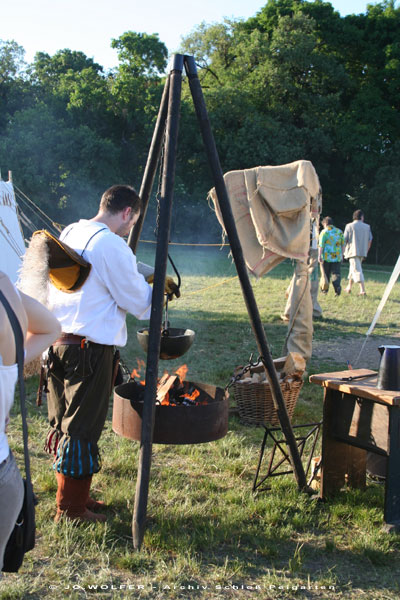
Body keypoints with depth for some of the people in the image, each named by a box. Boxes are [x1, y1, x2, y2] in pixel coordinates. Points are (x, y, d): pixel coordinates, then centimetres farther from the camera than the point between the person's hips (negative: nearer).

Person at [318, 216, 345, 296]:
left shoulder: (324, 232, -4)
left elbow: (321, 245, -11)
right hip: (337, 257, 3)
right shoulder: (339, 232, 10)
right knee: (336, 273, 2)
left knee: (326, 274, 10)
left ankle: (325, 289, 19)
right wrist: (341, 254, 18)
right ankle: (337, 286, -22)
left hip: (326, 257, -3)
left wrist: (319, 255, -11)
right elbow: (343, 244, 11)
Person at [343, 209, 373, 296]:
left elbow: (344, 240, -5)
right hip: (362, 252, 5)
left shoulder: (349, 226, -4)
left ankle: (363, 290, -18)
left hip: (353, 252, -5)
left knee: (357, 271, -8)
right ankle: (349, 287, 31)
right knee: (353, 269, 20)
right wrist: (366, 251, 20)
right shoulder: (367, 227, 7)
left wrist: (343, 251, 8)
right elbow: (370, 241, 9)